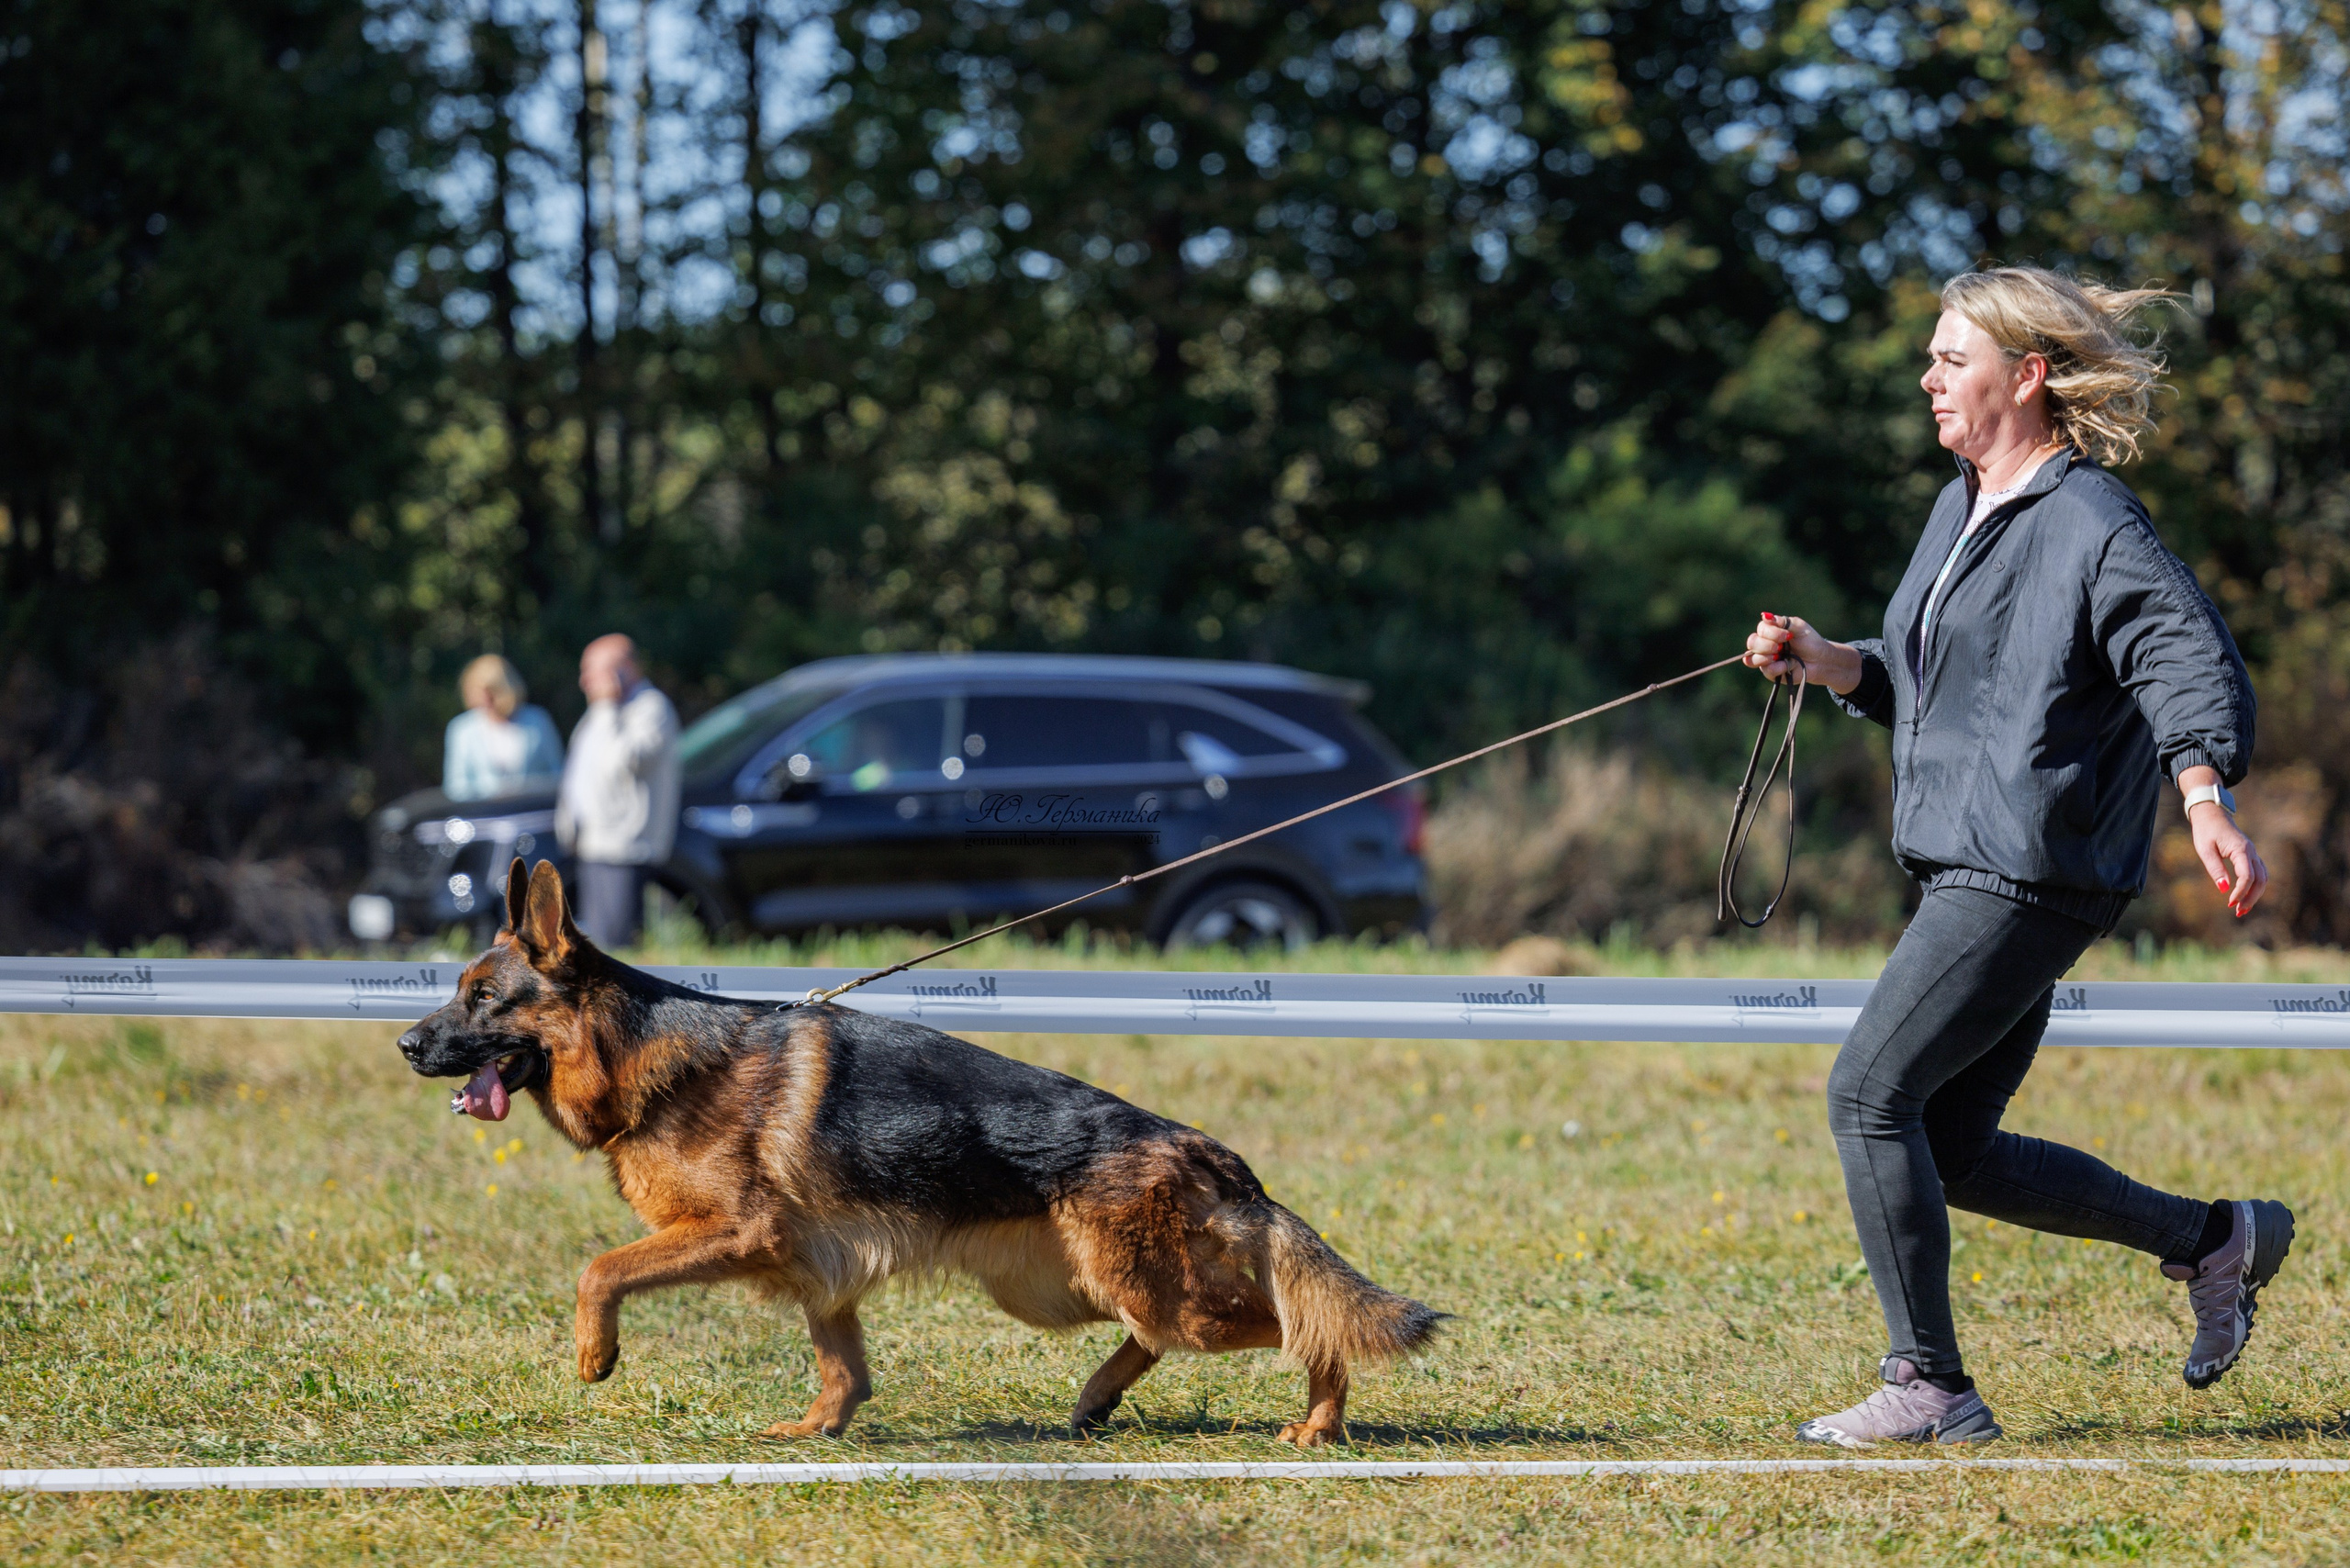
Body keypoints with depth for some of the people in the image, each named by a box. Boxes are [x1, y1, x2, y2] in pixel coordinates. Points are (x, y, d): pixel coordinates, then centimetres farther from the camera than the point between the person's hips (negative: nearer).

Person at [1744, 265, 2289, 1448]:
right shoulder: (1964, 509, 17)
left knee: (1871, 1091, -13)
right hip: (1969, 865, 10)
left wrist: (2206, 801, -38)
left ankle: (1928, 1386, -6)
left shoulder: (2091, 526, -12)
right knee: (1955, 1151, 9)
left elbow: (2189, 661, -21)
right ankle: (2215, 1240, 21)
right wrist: (1830, 664, 7)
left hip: (2034, 873, -10)